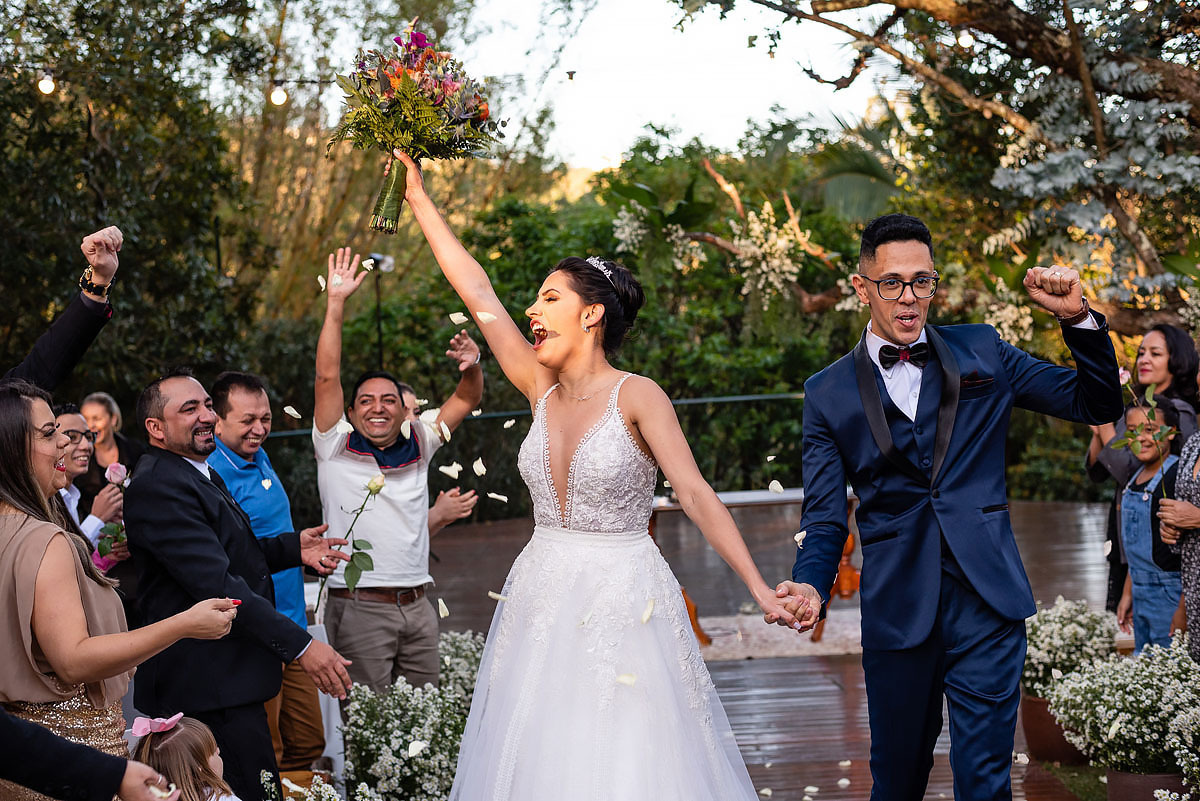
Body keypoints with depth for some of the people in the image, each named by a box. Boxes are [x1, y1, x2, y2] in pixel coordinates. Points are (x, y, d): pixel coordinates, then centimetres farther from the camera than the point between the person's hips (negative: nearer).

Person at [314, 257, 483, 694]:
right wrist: (335, 303, -12)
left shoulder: (418, 447, 13)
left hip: (418, 606, 4)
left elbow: (466, 400, 17)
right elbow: (327, 376, -7)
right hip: (360, 607, -4)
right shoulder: (336, 447, 2)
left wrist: (471, 366, -5)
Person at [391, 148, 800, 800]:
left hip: (623, 604, -5)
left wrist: (761, 590, -25)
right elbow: (477, 291, 8)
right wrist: (417, 194, 11)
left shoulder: (636, 396, -9)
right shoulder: (542, 390, 6)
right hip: (542, 597, 5)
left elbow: (695, 493, -16)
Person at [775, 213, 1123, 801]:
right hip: (896, 613, 1)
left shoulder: (982, 353, 7)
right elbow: (824, 517, 3)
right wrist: (810, 584, -17)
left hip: (986, 602, 0)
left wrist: (1077, 318, -7)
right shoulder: (829, 393, 5)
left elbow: (1097, 405, 8)